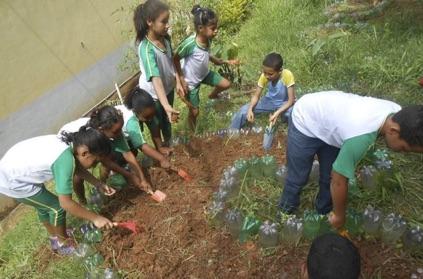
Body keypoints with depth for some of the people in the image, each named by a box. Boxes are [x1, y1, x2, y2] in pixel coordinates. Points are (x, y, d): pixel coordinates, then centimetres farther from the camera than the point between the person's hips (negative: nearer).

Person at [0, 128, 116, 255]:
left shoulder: (66, 142, -7)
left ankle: (55, 238, 44)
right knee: (57, 207, 1)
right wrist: (95, 218, -18)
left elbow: (76, 167, 12)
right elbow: (66, 203, -27)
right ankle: (64, 244, 23)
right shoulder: (65, 159, -32)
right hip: (11, 182, -9)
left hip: (12, 169, 9)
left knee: (44, 204, 24)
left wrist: (99, 184, 8)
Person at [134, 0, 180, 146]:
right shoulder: (146, 48, -34)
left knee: (167, 119, 28)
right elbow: (156, 79, -43)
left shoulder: (165, 37, -11)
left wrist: (178, 80, -1)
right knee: (156, 124, 18)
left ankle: (168, 142, 55)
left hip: (168, 87, 7)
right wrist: (167, 106, -52)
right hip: (152, 94, -6)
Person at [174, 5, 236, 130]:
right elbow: (175, 59, -23)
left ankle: (213, 95, 40)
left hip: (204, 74, 6)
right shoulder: (190, 43, -35)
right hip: (191, 81, -6)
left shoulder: (208, 39, -13)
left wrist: (225, 62, 7)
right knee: (195, 111, 7)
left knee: (226, 84, 7)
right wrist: (182, 80, -20)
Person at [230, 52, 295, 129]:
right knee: (244, 111, -16)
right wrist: (250, 109, -31)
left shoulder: (287, 75, -29)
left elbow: (291, 100, -25)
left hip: (285, 103, -2)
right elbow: (256, 96, -11)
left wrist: (278, 113, -39)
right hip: (269, 101, 3)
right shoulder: (264, 76, -19)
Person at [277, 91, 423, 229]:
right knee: (298, 177, 6)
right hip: (305, 121, -7)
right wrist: (339, 215, -8)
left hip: (326, 115, 7)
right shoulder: (360, 136, -41)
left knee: (329, 175, 10)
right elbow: (339, 181, -26)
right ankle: (287, 209, 34)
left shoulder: (397, 112, -17)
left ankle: (324, 212, 36)